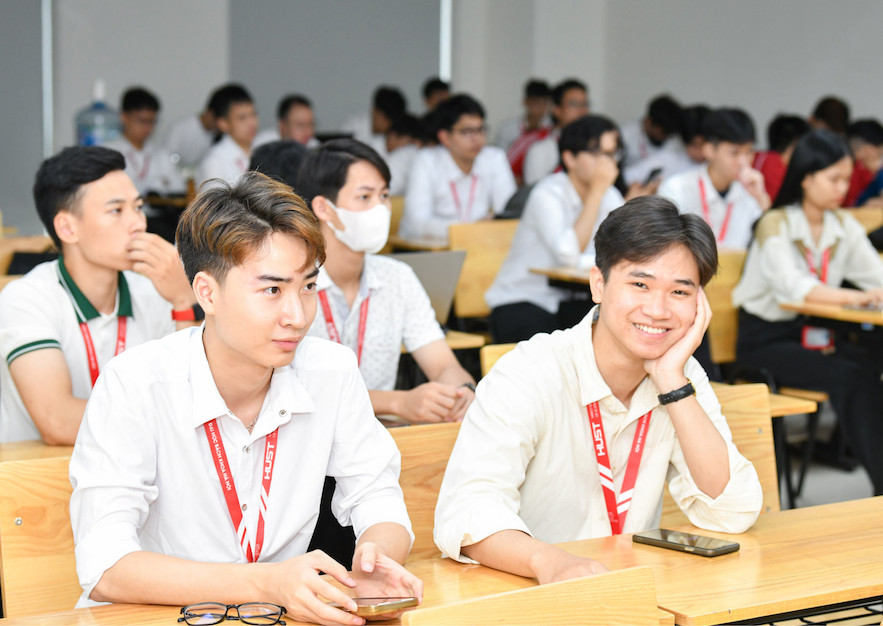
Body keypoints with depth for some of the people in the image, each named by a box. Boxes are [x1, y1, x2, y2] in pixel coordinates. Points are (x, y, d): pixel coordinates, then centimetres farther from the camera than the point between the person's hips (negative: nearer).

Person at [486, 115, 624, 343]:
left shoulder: (610, 196, 7)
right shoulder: (547, 194, -13)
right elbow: (570, 254, -28)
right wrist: (597, 191, -24)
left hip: (574, 303, 6)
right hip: (521, 304, -6)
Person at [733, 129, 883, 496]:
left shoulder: (844, 226, 9)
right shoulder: (776, 225, -11)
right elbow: (795, 288, -28)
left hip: (818, 334, 5)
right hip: (767, 338, -5)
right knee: (849, 376, -30)